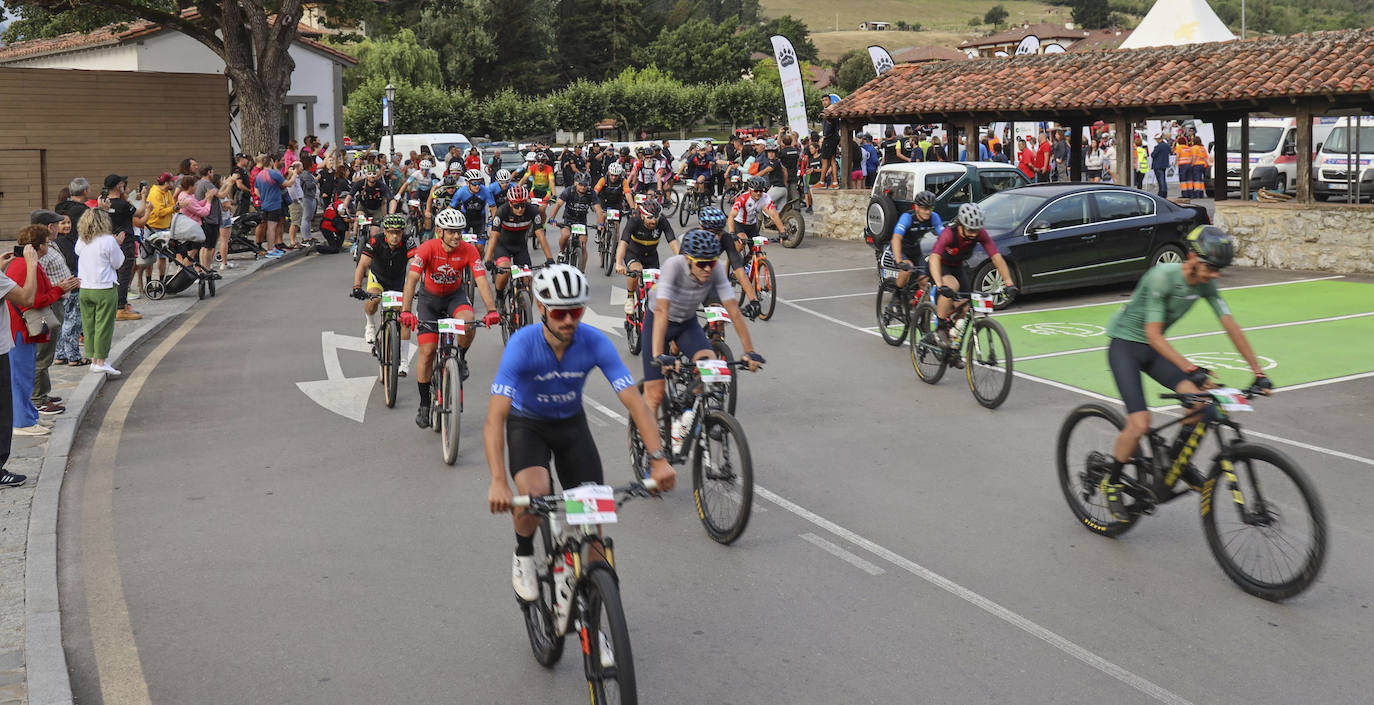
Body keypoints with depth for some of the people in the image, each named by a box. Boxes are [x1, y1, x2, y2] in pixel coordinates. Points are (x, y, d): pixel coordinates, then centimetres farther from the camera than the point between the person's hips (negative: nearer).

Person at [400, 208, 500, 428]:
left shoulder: (468, 250, -22)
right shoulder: (427, 248, -27)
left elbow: (482, 280, -28)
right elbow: (412, 279, -36)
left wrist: (492, 310, -43)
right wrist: (406, 311, -49)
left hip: (454, 295, 1)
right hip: (429, 297, -1)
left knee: (469, 322, -33)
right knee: (427, 351, -6)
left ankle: (461, 358, -1)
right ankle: (424, 405, 8)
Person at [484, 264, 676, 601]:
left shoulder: (595, 343, -25)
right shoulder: (522, 345, -31)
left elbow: (635, 402, -27)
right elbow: (494, 418, -37)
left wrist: (659, 459, -40)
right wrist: (498, 482, -49)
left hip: (571, 424, 3)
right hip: (527, 424, -3)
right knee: (534, 494, -30)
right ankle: (523, 555, 3)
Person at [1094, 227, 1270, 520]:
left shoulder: (1205, 283, -8)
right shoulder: (1162, 276, -27)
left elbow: (1231, 326, -4)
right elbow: (1153, 334, -28)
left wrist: (1259, 372, -8)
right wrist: (1191, 369, -37)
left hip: (1153, 350, 6)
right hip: (1125, 345, -6)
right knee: (1140, 423, -20)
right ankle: (1110, 481, 3)